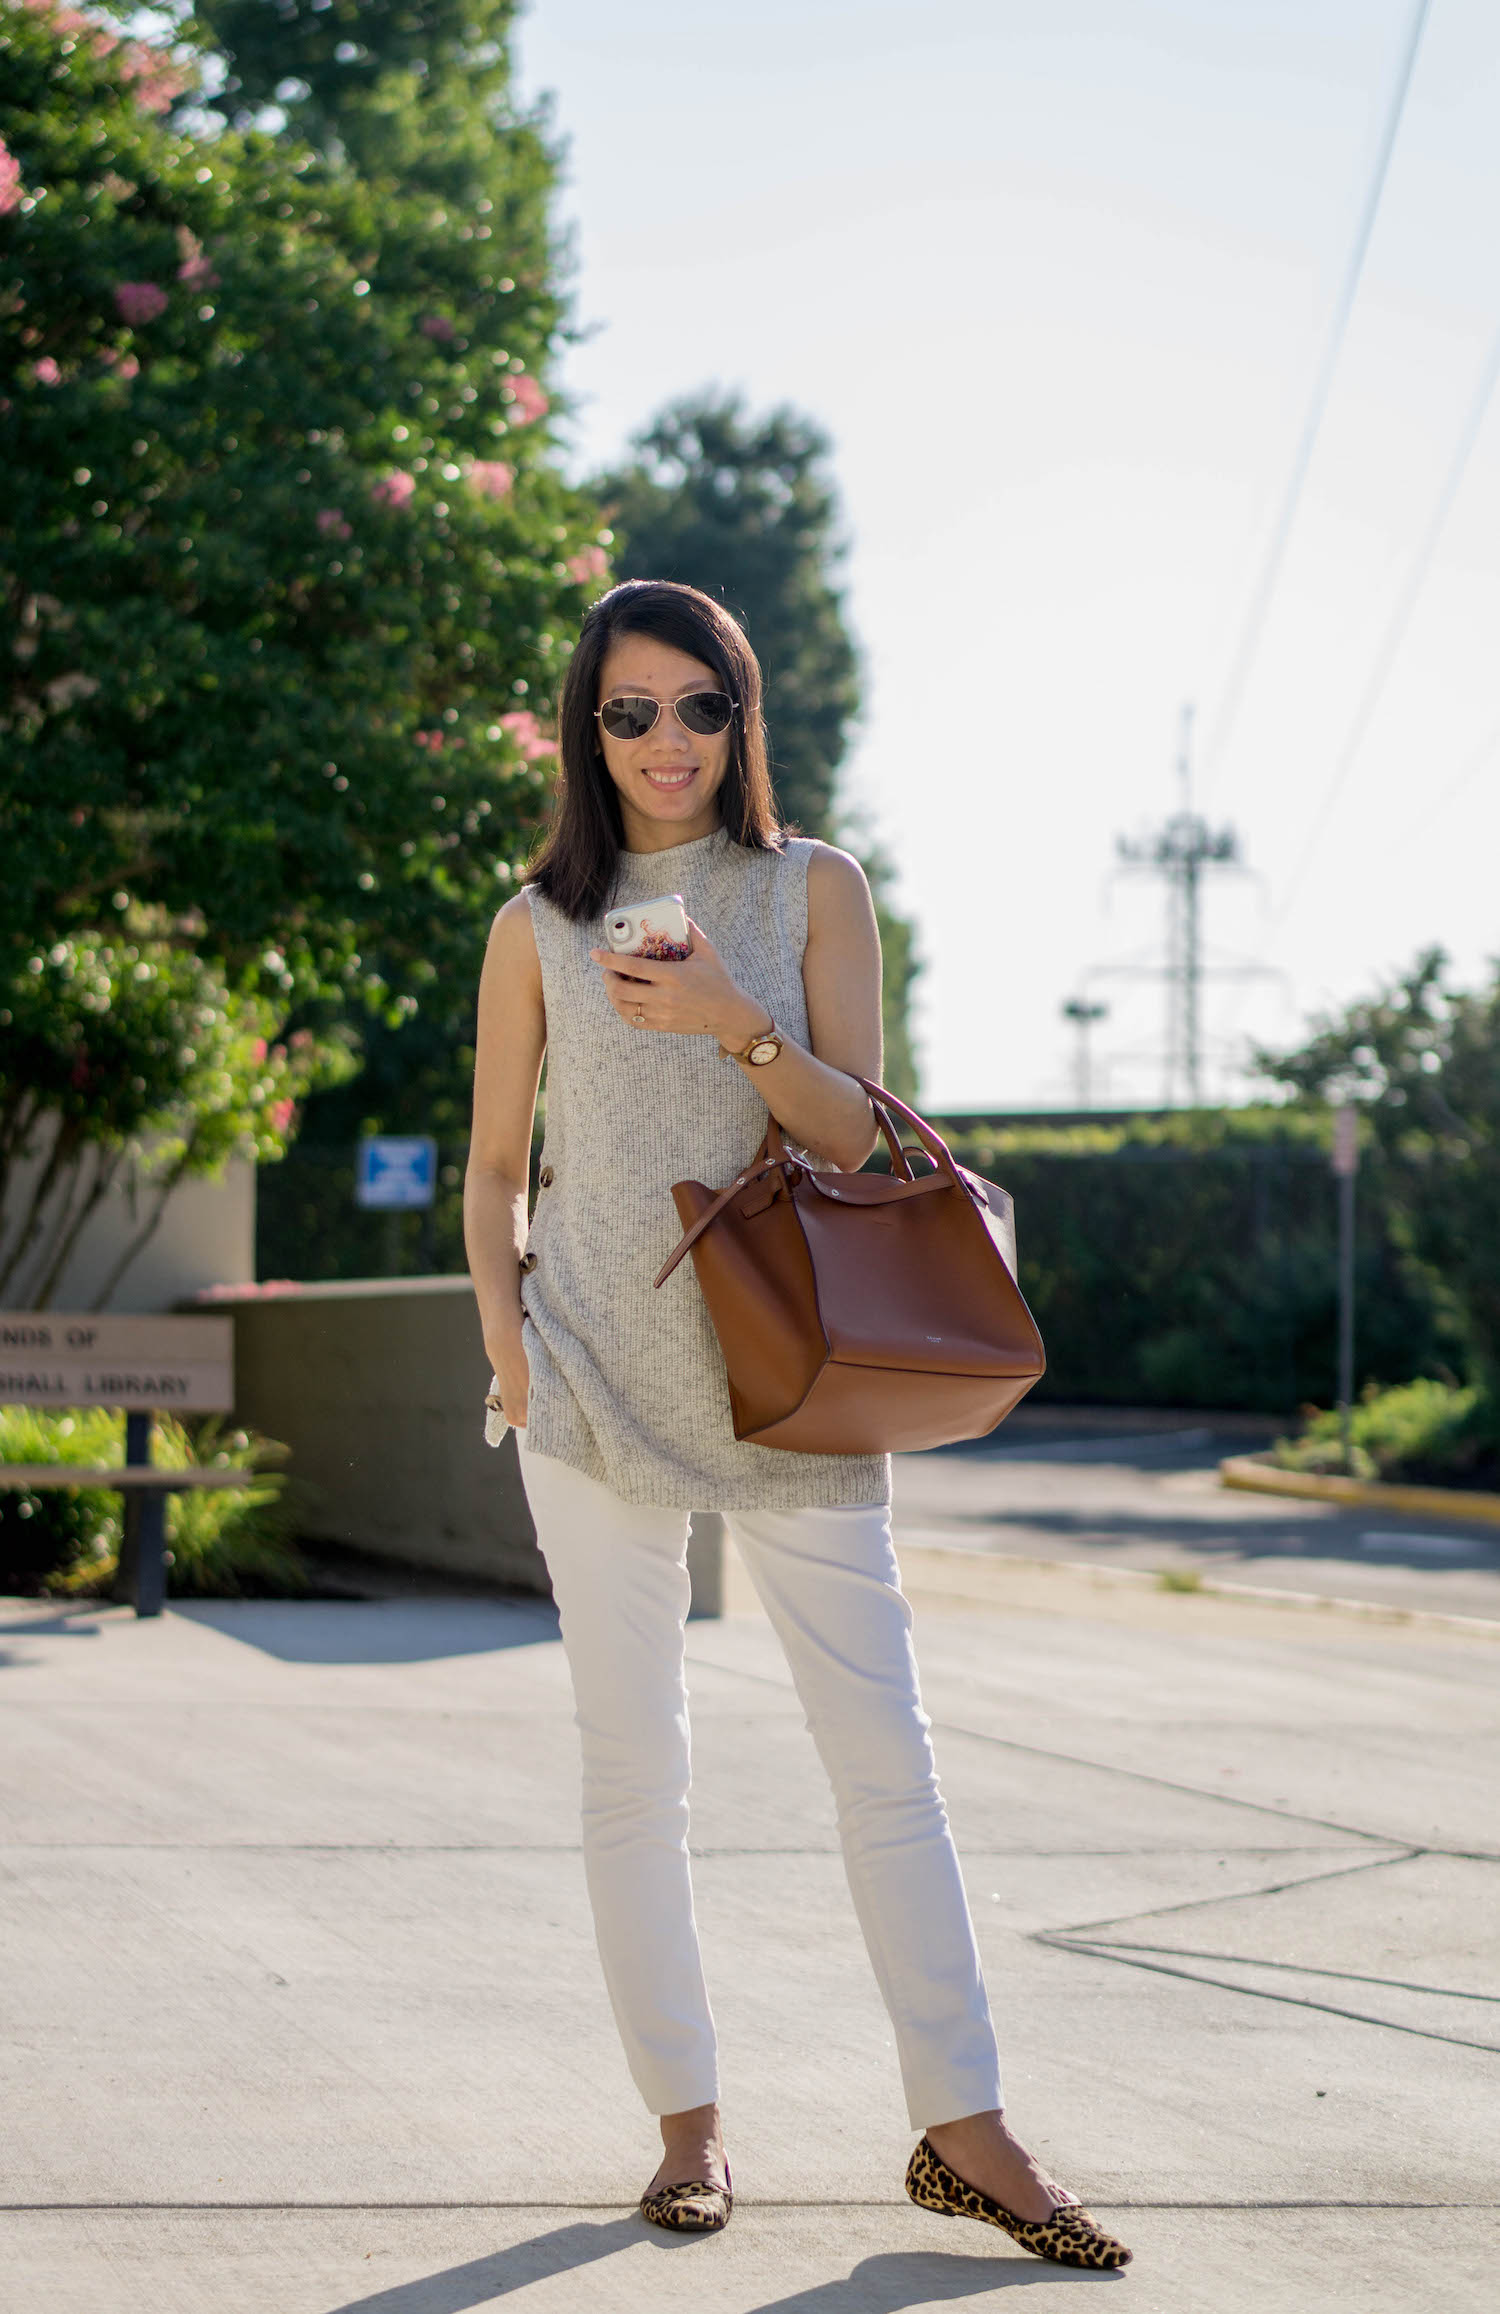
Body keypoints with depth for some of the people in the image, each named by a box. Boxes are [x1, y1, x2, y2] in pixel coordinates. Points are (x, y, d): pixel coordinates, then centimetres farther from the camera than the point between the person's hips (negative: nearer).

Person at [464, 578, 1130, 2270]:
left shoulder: (813, 890, 5)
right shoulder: (540, 924, 7)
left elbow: (853, 1133, -2)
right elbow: (495, 1168, 12)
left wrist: (741, 1027, -19)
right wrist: (508, 1351, 0)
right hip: (600, 1382, 0)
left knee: (886, 1754, -2)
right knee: (631, 1768, 2)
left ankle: (964, 2129, 3)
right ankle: (688, 2122, 11)